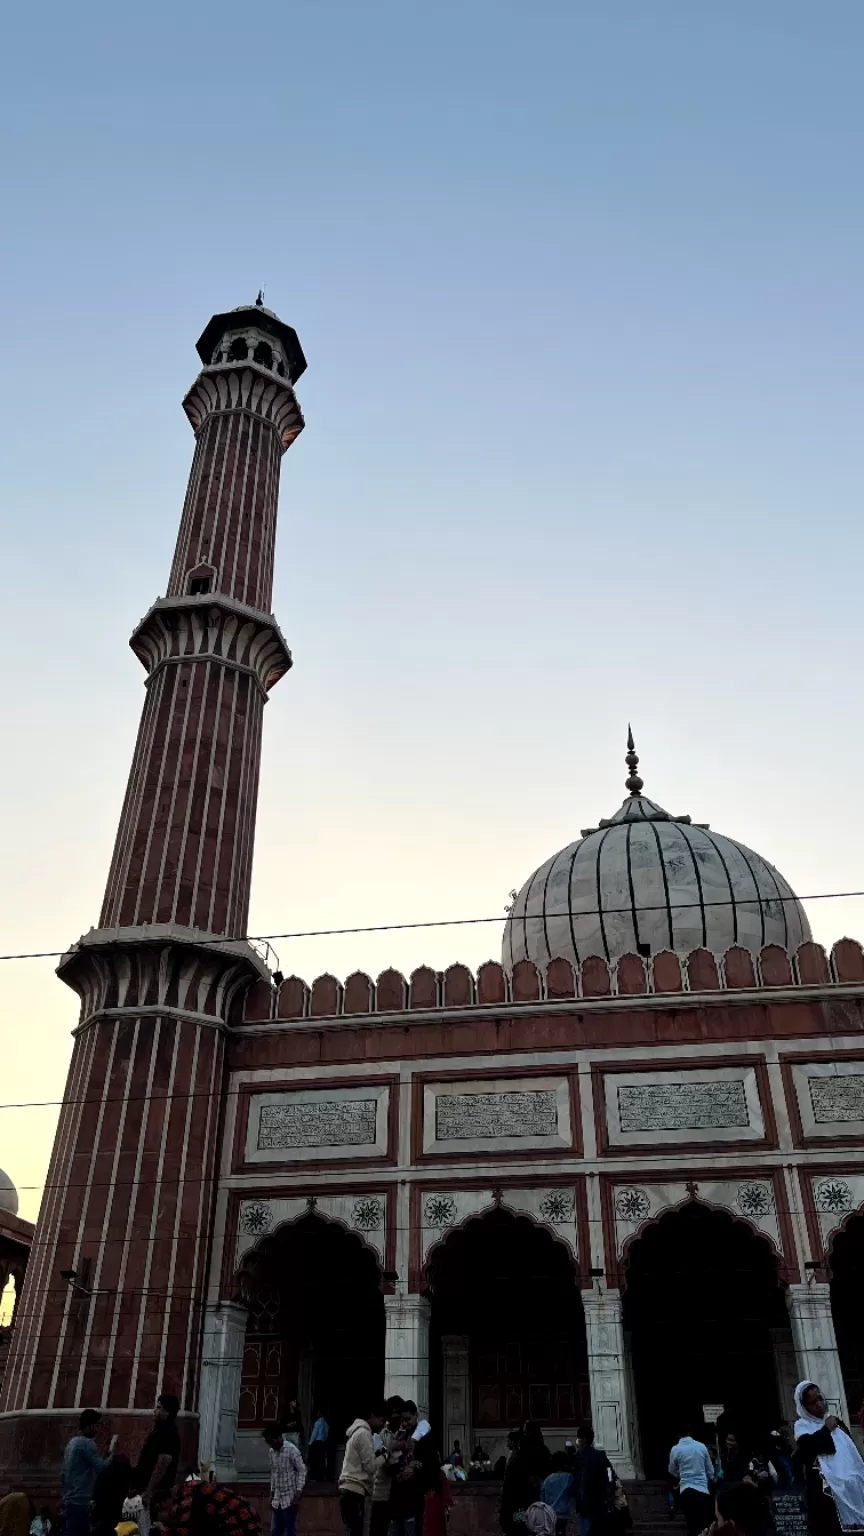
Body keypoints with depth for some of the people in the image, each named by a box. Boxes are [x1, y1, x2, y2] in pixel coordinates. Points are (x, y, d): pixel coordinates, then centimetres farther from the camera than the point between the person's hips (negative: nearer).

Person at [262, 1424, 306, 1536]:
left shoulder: (291, 1449, -15)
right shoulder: (272, 1451, 6)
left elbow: (302, 1470, -13)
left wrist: (298, 1493, -16)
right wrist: (271, 1494, 14)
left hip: (290, 1497, -6)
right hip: (277, 1499, 6)